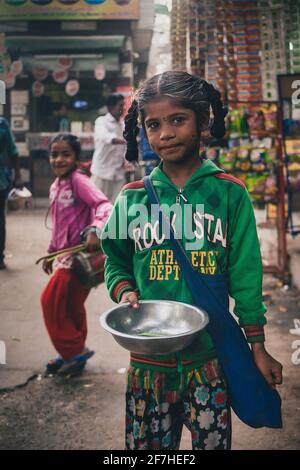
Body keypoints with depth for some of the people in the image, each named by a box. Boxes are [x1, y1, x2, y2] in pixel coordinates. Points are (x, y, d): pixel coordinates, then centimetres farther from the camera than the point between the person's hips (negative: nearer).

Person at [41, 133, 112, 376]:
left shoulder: (79, 180, -14)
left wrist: (95, 230, -45)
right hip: (65, 254, 8)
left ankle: (75, 352, 7)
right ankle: (74, 353, 29)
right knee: (70, 307, 15)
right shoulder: (55, 187, 13)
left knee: (51, 300, -8)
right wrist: (51, 252, 25)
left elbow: (104, 205, -29)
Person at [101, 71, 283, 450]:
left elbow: (244, 274, -2)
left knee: (213, 442, 12)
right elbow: (116, 261, 12)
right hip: (148, 361, 2)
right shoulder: (133, 198, 1)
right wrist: (124, 290, -9)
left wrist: (257, 346, -1)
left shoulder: (229, 193, -4)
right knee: (147, 446, 14)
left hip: (211, 359, -1)